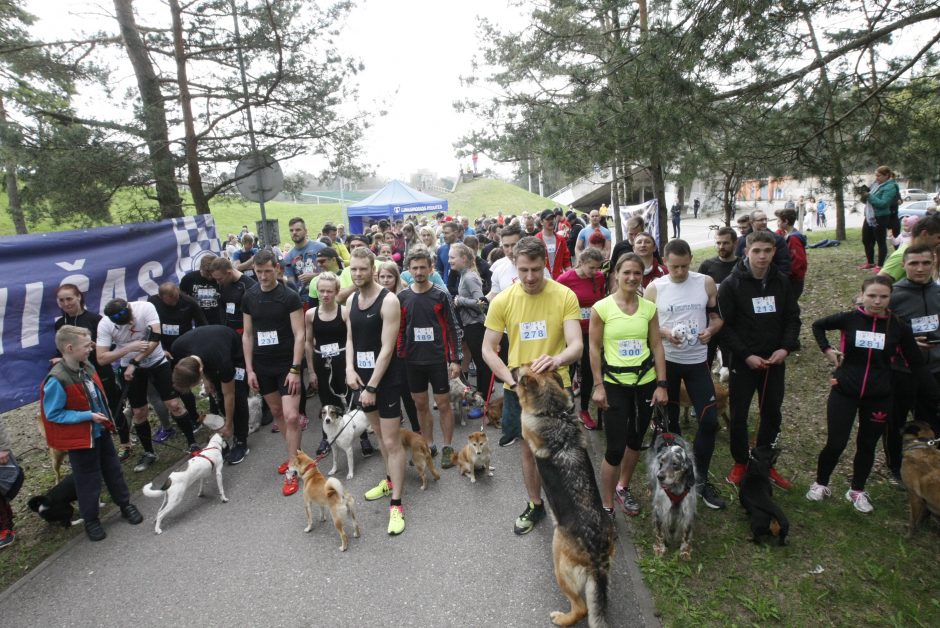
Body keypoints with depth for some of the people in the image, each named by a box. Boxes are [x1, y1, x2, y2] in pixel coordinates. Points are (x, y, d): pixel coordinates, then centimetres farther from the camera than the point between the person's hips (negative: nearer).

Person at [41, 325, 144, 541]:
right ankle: (91, 520, 28)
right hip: (80, 438, -6)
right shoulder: (57, 380, -26)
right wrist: (88, 416, -24)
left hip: (101, 431, 6)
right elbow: (53, 414, -20)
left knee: (113, 470, 18)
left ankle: (125, 505, 34)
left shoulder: (87, 367, -5)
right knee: (89, 479, 9)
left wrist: (105, 417, 10)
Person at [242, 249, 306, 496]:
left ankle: (291, 470, 2)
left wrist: (295, 369, -17)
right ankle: (294, 453, 32)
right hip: (262, 365, 5)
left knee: (291, 416, -9)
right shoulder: (249, 297, 2)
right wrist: (249, 369, 3)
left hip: (287, 365, -5)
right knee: (276, 412, 14)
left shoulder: (290, 297, -12)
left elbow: (299, 335, -13)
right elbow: (247, 335, 7)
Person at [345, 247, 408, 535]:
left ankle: (396, 504, 4)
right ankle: (390, 479, 39)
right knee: (379, 433, 21)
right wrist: (350, 368, -6)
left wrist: (372, 386, -20)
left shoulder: (388, 300, -17)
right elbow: (350, 338, 11)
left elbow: (387, 348, -20)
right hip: (362, 375, 7)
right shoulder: (352, 300, 6)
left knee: (392, 441, -3)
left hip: (386, 378, -7)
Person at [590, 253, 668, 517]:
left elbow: (657, 347, 5)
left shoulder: (649, 308, 2)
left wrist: (661, 384, 0)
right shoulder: (601, 307, -9)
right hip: (615, 384, -4)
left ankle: (623, 487, 41)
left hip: (645, 382, 4)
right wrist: (598, 385, -9)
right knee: (616, 448, -4)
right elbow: (595, 348, -6)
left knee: (635, 441, 17)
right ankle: (606, 506, 14)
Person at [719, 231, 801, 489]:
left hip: (775, 361, 4)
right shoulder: (731, 284, -10)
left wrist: (786, 347, -9)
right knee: (739, 414, 6)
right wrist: (746, 355, -17)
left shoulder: (782, 282, 2)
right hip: (743, 361, -4)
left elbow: (792, 318, 7)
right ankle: (740, 463, 24)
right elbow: (724, 325, -11)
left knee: (772, 414, 13)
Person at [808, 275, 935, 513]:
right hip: (844, 392, -1)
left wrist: (935, 393, -5)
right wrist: (827, 349, -1)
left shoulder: (899, 328, -6)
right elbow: (818, 325, 10)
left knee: (867, 445, 13)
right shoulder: (849, 319, -9)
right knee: (835, 444, -1)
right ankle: (820, 484, 21)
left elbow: (917, 365, 0)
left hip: (879, 397, 2)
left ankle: (857, 491, 32)